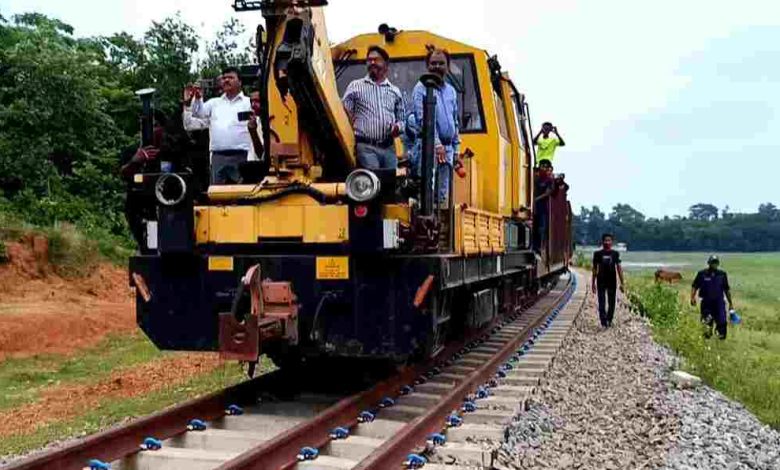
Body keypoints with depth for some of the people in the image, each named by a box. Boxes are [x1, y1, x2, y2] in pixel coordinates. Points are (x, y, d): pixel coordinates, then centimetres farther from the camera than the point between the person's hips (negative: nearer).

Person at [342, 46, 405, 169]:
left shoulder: (395, 91, 17)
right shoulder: (356, 86, 7)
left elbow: (401, 119, 20)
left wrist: (398, 127, -3)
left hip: (389, 148, 4)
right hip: (366, 147, -4)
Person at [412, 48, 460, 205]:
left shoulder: (451, 91, 17)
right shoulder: (422, 88, -3)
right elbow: (423, 119, -13)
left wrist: (456, 148, 19)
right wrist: (437, 144, -21)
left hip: (447, 148, 7)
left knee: (443, 194, 9)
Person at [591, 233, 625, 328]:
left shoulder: (615, 254, 4)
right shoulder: (598, 254, 1)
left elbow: (619, 268, 5)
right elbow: (595, 269, 6)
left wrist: (622, 283, 1)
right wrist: (593, 283, 5)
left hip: (612, 281, 2)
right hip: (601, 281, -1)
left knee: (611, 303, 8)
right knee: (602, 303, -5)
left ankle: (609, 320, 23)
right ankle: (603, 321, -4)